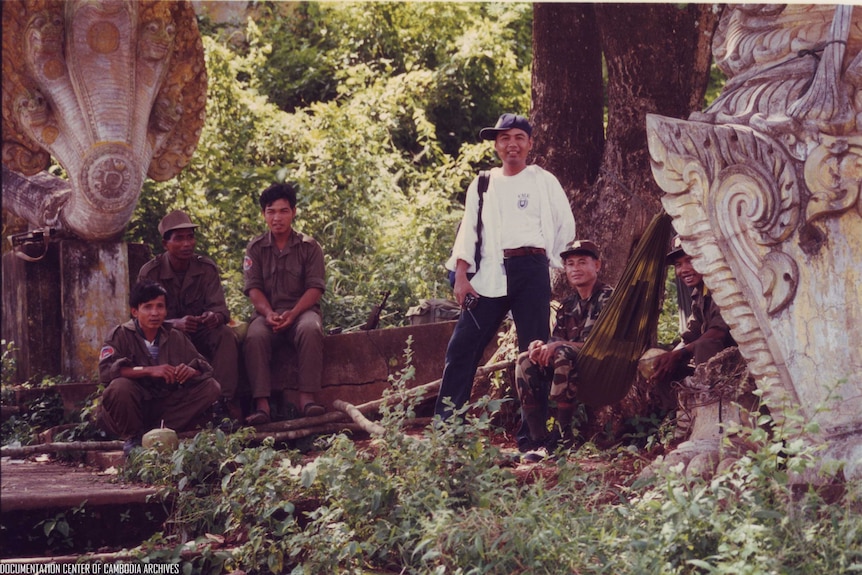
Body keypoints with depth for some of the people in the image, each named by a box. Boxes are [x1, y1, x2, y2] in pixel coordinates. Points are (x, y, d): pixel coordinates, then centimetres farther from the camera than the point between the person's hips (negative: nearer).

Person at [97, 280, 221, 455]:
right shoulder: (121, 335, -8)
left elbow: (205, 368, 3)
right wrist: (149, 371, -32)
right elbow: (105, 370, -24)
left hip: (164, 408, 4)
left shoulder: (176, 337, 5)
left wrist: (191, 371, -22)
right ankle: (133, 439, -8)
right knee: (120, 386, -36)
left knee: (211, 387, -11)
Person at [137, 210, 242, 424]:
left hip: (200, 333, 3)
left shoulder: (207, 268, -3)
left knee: (226, 334, -28)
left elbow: (220, 307, -11)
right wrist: (176, 323, -39)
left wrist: (215, 316, -38)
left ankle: (225, 401, -34)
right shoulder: (150, 273, -10)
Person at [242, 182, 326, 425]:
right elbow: (253, 288, 2)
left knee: (311, 330, -37)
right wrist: (269, 313, -19)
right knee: (255, 336, -34)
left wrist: (293, 313, -19)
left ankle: (307, 398, -39)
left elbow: (315, 288, -1)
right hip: (268, 312, 1)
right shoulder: (255, 248, 11)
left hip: (301, 310, -1)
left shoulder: (309, 246, 7)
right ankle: (262, 403, -39)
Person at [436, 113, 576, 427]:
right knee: (461, 347, -4)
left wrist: (551, 265, 8)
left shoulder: (544, 181, 9)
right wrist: (461, 277, 0)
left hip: (531, 271, -2)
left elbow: (566, 227, 12)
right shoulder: (482, 185, 16)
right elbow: (468, 232, 10)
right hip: (490, 274, 2)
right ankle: (445, 425, -1)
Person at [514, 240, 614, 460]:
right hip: (575, 373, 7)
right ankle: (540, 439, -19)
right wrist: (542, 346, -17)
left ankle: (563, 435, -30)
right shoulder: (568, 306, 16)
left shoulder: (608, 298, -6)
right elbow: (556, 340, 9)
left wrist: (558, 345, -28)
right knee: (526, 361, -11)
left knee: (563, 354, -33)